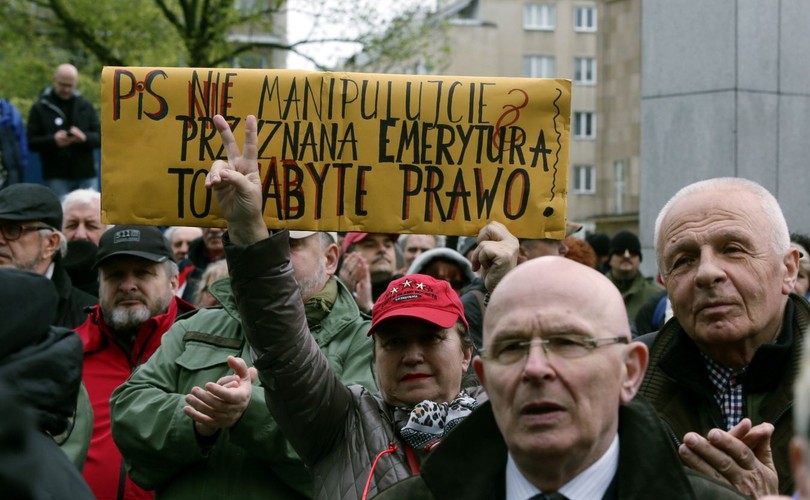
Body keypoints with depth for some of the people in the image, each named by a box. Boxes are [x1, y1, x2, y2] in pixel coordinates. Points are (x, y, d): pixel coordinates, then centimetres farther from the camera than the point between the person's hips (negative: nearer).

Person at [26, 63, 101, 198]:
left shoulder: (85, 106, 11)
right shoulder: (40, 108, 4)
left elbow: (100, 137, 6)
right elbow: (31, 142, -1)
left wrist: (85, 138, -17)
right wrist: (53, 140, -20)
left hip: (86, 176, 3)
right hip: (56, 178, -2)